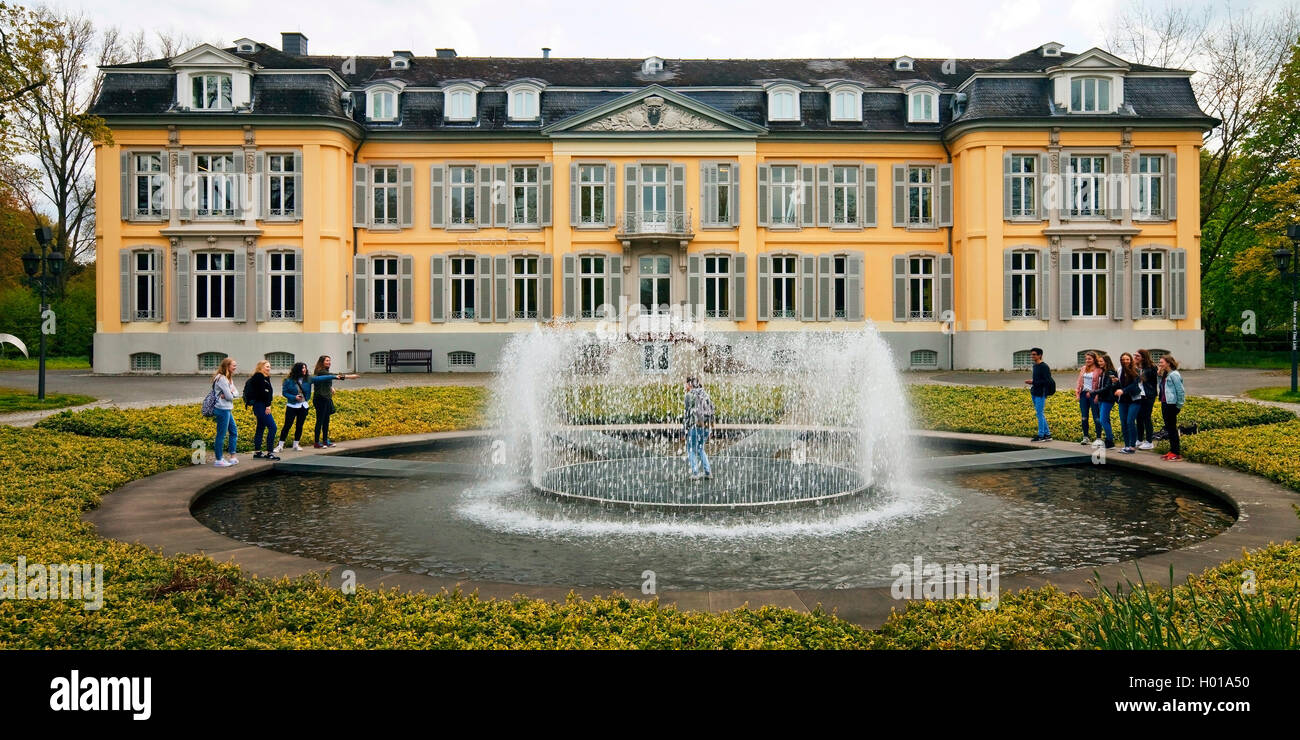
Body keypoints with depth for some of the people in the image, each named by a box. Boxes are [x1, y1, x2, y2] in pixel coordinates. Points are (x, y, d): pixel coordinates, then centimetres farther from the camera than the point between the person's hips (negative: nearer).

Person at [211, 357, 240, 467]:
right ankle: (218, 460, 3)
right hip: (222, 410, -10)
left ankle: (232, 456, 18)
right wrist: (230, 394, 2)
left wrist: (231, 393, -10)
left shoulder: (229, 379, 15)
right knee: (221, 435, -4)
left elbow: (236, 393, 9)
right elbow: (229, 396, -19)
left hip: (227, 410, 10)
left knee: (234, 431, 13)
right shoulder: (221, 378, -16)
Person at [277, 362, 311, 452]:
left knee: (299, 426, 7)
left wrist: (306, 399, 1)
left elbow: (309, 393, 15)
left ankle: (296, 445, 18)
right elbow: (284, 392, -4)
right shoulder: (289, 380, -8)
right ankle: (280, 445, 3)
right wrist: (294, 397, -15)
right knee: (287, 425, -3)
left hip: (303, 406, 3)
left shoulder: (307, 380, 0)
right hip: (292, 406, -3)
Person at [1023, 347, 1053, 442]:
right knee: (1040, 414, 12)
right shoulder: (1035, 366, 15)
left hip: (1041, 394, -9)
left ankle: (1041, 435, -1)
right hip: (1035, 393, 9)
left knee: (1040, 414, -6)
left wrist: (1033, 382, -20)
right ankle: (1047, 434, 18)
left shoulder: (1044, 367, -12)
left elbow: (1047, 381, -17)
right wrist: (1031, 382, 6)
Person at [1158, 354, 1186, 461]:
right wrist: (1159, 375, 7)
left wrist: (1179, 405, -13)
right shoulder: (1164, 374, 13)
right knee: (1168, 428, 13)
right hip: (1164, 403, 9)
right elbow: (1161, 387, 15)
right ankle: (1172, 451, 20)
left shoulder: (1174, 375, -14)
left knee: (1172, 428, -5)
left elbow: (1180, 390, -15)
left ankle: (1176, 453, -1)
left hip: (1171, 404, -9)